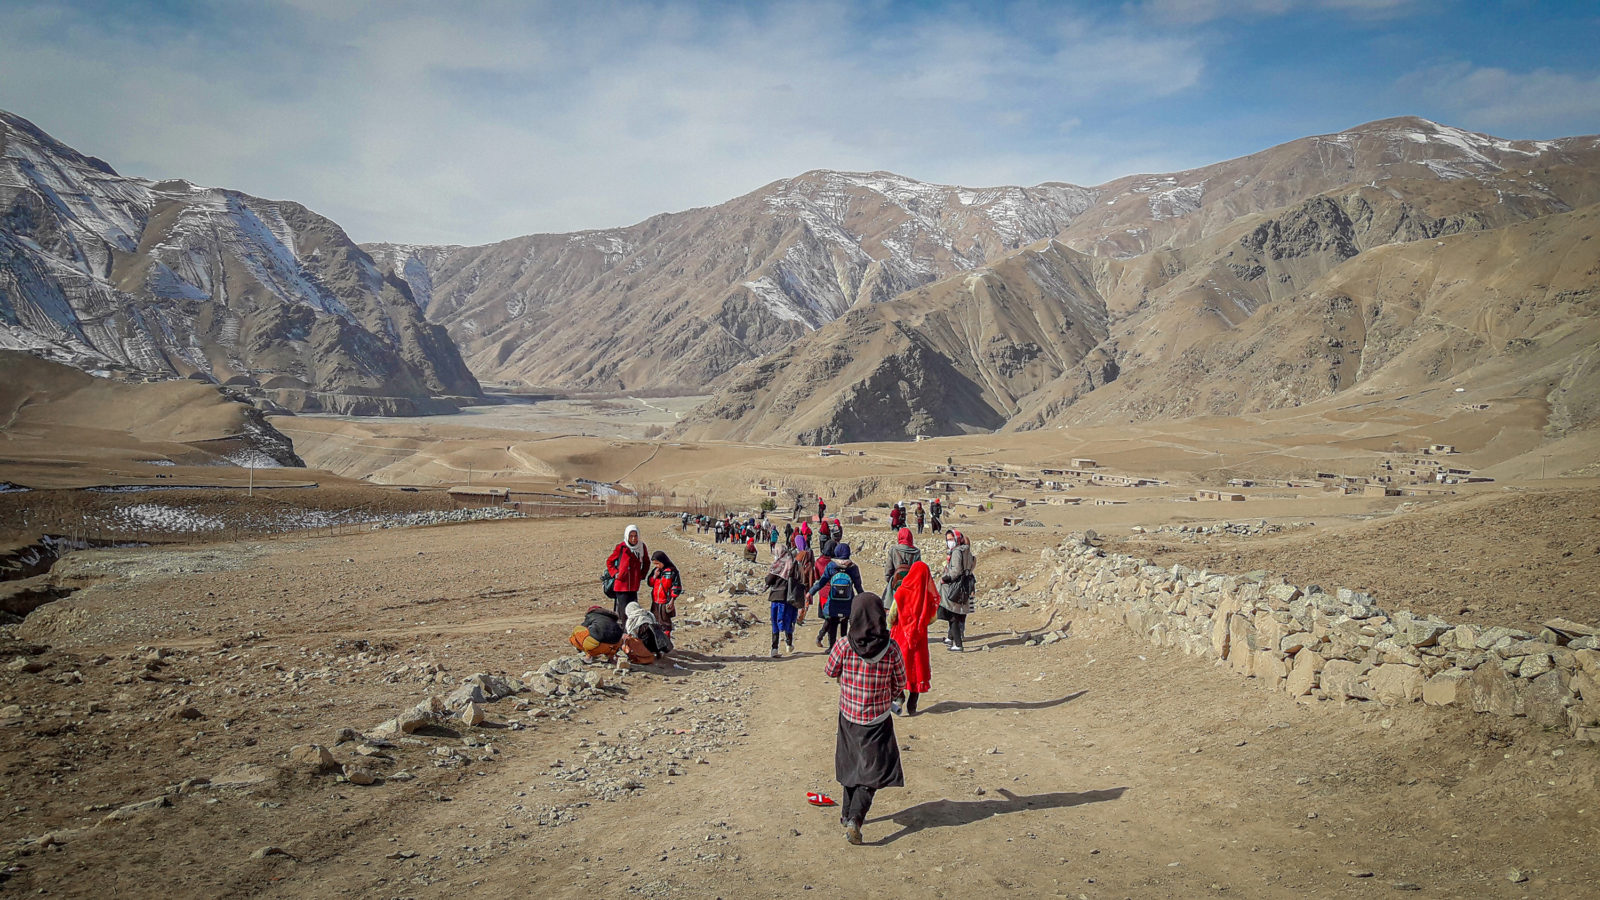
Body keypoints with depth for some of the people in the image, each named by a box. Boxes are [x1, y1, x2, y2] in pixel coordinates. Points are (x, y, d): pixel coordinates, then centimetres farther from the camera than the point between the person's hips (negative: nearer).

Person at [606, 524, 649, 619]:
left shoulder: (642, 547, 3)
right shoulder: (621, 547, -7)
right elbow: (609, 561, 4)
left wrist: (642, 575, 9)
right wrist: (615, 573, -7)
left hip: (634, 585, 4)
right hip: (621, 585, -3)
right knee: (624, 610, -5)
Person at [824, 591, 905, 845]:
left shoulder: (844, 646, -18)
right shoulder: (891, 649, -15)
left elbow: (830, 671, 0)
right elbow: (899, 684, -2)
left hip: (849, 716, 2)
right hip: (878, 720, -1)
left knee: (851, 765, 21)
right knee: (873, 772, 6)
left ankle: (849, 814, 34)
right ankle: (855, 818, -12)